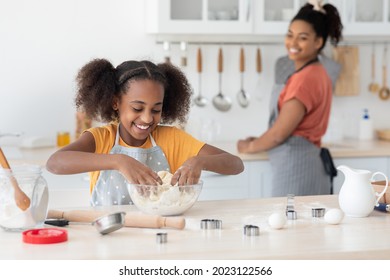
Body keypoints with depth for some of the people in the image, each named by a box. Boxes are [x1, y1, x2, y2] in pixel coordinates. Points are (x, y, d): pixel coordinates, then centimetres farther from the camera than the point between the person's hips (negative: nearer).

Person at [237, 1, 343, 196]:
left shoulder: (305, 78, -14)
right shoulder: (316, 74, 16)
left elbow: (279, 133, -13)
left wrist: (249, 147, 3)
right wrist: (258, 142, 15)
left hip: (295, 166, -9)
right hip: (307, 164, 9)